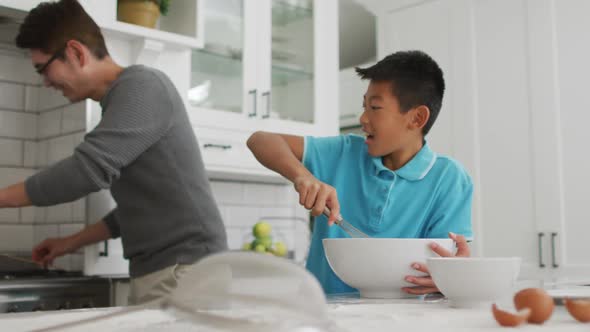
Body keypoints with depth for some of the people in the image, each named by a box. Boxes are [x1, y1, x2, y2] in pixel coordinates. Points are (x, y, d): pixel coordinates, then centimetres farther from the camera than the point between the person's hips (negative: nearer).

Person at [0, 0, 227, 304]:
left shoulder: (142, 85, -10)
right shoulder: (120, 102, 18)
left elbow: (88, 169, -21)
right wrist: (71, 243, 24)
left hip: (184, 268, -9)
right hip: (156, 270, 9)